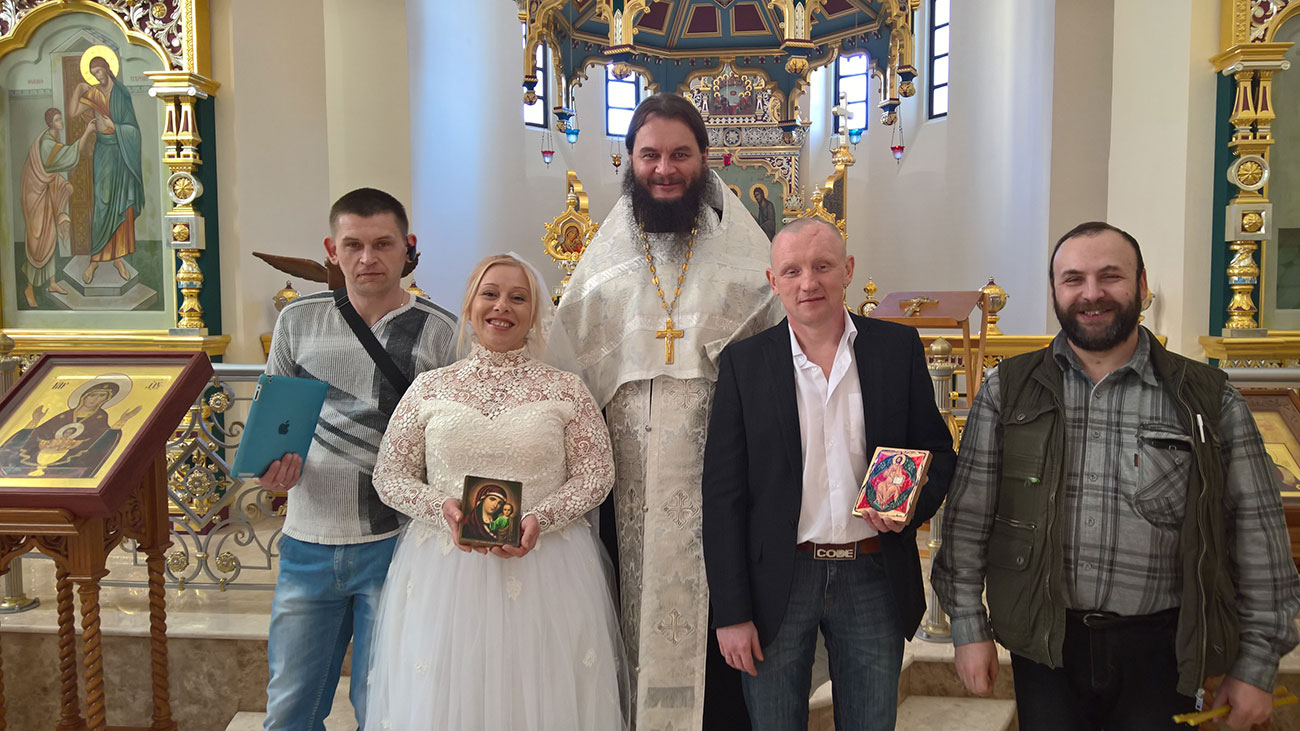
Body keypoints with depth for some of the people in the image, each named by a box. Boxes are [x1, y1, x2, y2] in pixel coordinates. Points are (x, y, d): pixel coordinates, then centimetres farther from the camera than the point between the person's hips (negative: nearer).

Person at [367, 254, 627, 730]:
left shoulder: (565, 390, 2)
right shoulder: (429, 388, 5)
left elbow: (596, 474, 1)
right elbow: (388, 475, 6)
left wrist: (541, 518, -14)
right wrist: (441, 507, -12)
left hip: (546, 571, -1)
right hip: (443, 572, 1)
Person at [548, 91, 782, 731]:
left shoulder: (747, 261, 3)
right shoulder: (602, 260, 10)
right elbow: (567, 376, 12)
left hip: (722, 486, -2)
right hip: (629, 491, 2)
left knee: (720, 641, 4)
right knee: (636, 626, 10)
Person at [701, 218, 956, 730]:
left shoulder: (899, 347, 1)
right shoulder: (744, 362, -3)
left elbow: (938, 452, 9)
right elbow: (723, 493, -4)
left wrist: (913, 503, -14)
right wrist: (731, 612, -7)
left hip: (874, 579, 2)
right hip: (778, 582, -1)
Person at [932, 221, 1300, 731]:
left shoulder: (1208, 400, -1)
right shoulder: (1007, 391, 0)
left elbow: (1258, 535, 0)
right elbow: (968, 519, 0)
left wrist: (1257, 665, -1)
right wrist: (968, 627, -3)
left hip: (1159, 649, 0)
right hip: (1043, 645, 0)